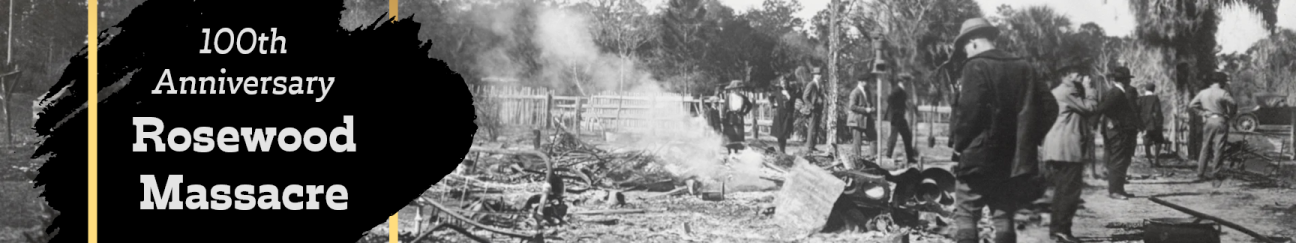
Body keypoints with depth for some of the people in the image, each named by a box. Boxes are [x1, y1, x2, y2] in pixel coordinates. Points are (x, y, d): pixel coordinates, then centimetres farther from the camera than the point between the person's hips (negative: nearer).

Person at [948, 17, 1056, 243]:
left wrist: (959, 143, -5)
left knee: (965, 215, 1)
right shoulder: (1023, 67, 10)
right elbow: (1049, 106, 7)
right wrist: (1030, 139, 11)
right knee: (1004, 217, 10)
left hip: (978, 157, -6)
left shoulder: (976, 66, -9)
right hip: (1013, 159, 6)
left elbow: (969, 110, -18)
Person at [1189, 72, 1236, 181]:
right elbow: (1233, 105, -19)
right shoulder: (1222, 93, -11)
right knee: (1218, 148, 0)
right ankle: (1215, 172, 0)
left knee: (1205, 147, 11)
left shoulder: (1203, 93, 5)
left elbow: (1191, 104, 9)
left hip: (1208, 121, 5)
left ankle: (1201, 172, 11)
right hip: (1220, 121, -5)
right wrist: (1230, 114, -1)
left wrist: (1202, 112, 10)